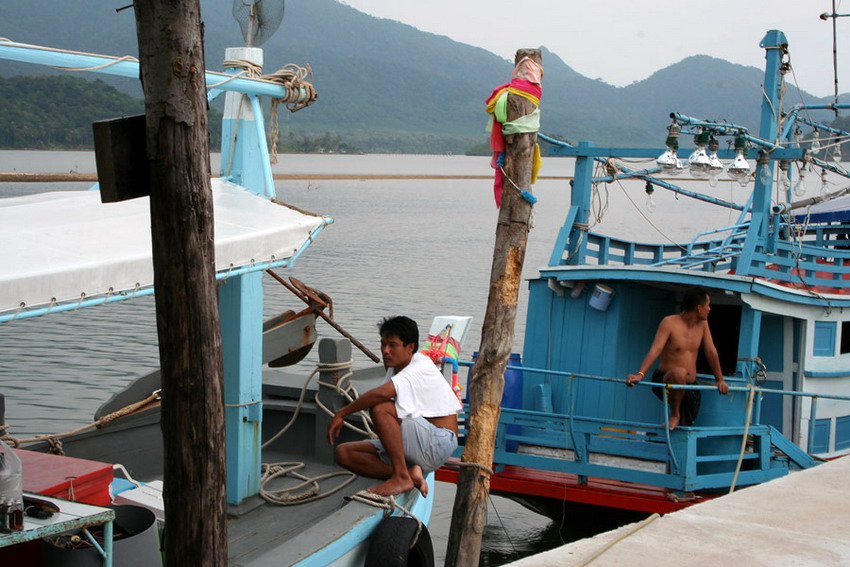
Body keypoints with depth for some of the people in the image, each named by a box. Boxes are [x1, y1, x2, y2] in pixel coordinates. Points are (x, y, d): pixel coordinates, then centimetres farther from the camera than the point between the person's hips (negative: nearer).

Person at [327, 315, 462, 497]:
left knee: (380, 409, -30)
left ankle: (401, 477, -24)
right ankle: (410, 473, -15)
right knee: (344, 453, -1)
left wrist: (341, 414, -27)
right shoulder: (394, 368, 11)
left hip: (438, 444, -9)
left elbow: (382, 393, -33)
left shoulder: (422, 367, -18)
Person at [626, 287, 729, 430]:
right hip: (665, 381, -6)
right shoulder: (669, 323, -12)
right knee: (679, 372, -39)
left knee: (685, 428, -2)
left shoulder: (702, 324, 5)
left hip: (690, 387, 6)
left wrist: (720, 380, 9)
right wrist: (640, 374, -36)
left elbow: (711, 352, 10)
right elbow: (655, 350, -22)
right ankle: (674, 415, -19)